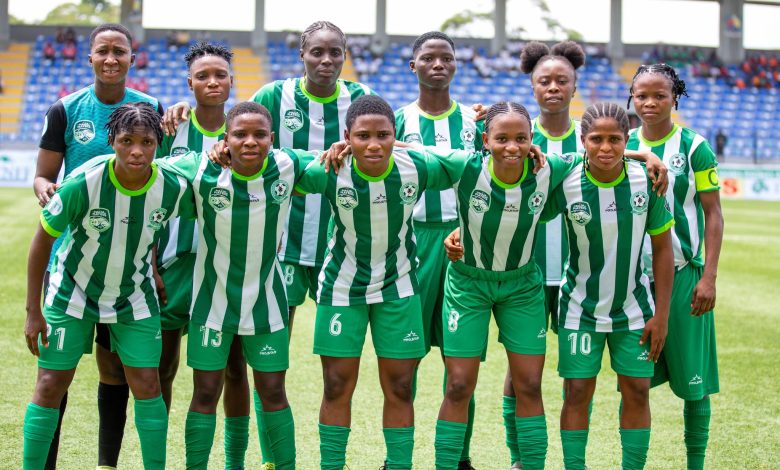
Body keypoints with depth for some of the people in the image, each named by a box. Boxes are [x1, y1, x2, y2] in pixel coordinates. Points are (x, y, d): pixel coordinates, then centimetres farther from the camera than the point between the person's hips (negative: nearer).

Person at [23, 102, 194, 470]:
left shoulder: (173, 188, -20)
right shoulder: (83, 183, -26)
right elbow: (42, 239, -14)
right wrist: (33, 311, -12)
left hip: (135, 298, 2)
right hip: (73, 294, -2)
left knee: (147, 387, -1)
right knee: (51, 386, -2)